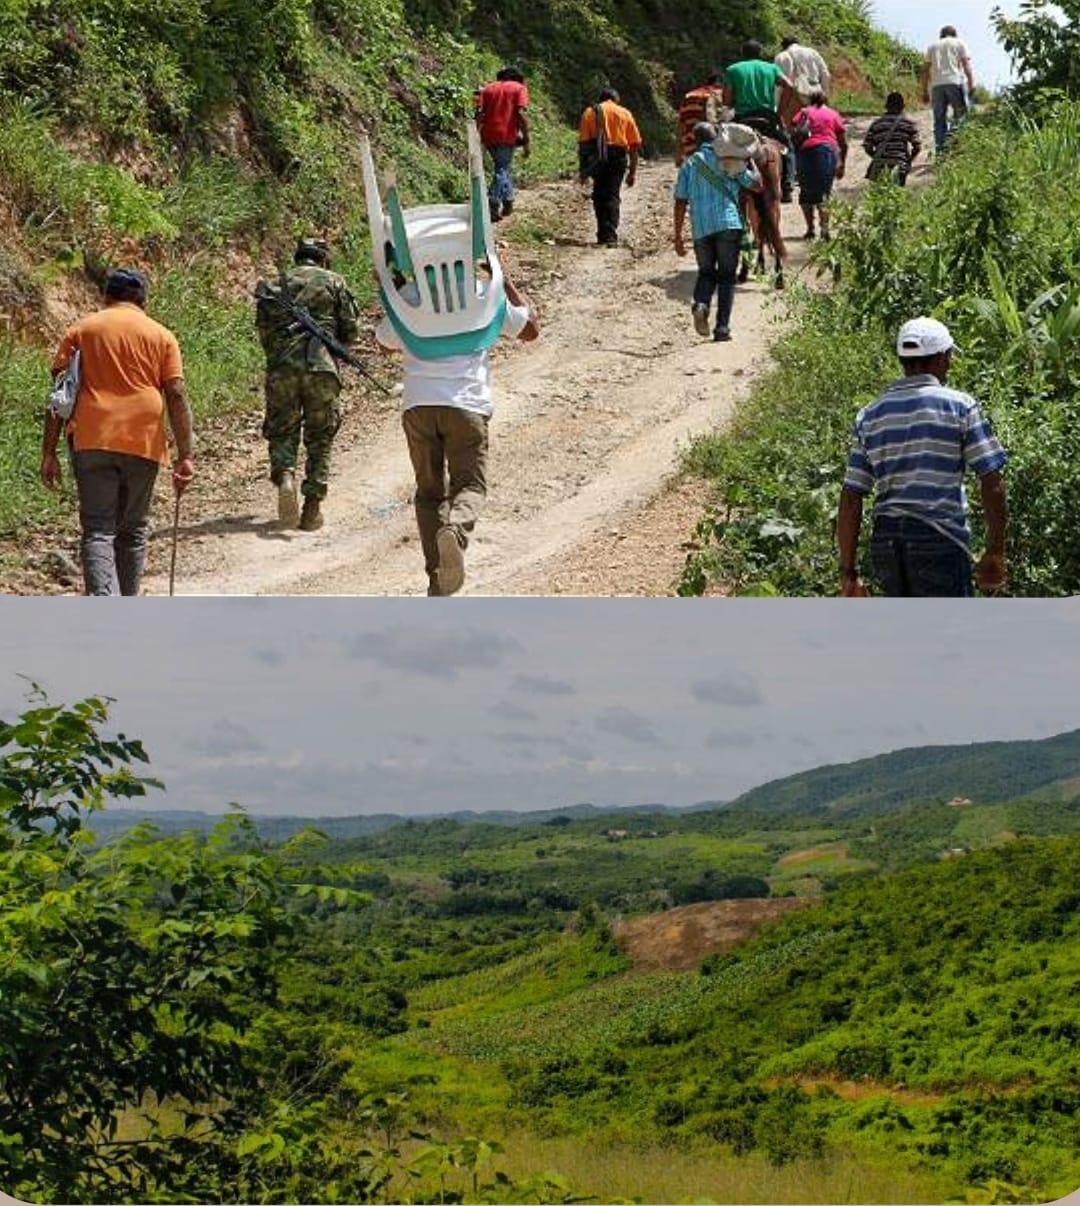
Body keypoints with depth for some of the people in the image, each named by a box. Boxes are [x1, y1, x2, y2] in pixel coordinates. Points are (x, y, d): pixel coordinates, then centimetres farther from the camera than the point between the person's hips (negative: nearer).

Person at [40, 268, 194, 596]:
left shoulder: (81, 330, 11)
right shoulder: (161, 336, 10)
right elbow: (176, 396, 1)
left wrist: (49, 452, 5)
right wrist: (185, 456, 1)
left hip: (91, 441, -1)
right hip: (143, 443, 1)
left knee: (97, 531, -3)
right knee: (133, 530, 15)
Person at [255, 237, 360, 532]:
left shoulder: (278, 283, 17)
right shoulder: (334, 282, 13)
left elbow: (263, 328, 10)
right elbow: (350, 330, 8)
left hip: (281, 366, 1)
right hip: (321, 366, -1)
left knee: (282, 431, 10)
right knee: (320, 438, 8)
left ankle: (284, 476, -19)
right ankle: (314, 504, 1)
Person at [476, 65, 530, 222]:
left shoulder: (488, 88, 15)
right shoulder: (519, 88, 3)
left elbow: (479, 113, 5)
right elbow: (521, 113, -10)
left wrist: (477, 136, 8)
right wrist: (526, 140, -11)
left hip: (488, 136, 4)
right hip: (506, 135, -4)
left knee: (504, 167, 22)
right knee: (502, 169, 2)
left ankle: (508, 201, 28)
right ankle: (493, 207, -8)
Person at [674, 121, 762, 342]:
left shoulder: (689, 165, 8)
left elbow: (680, 203, 3)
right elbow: (756, 184, 6)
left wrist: (678, 237, 6)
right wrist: (750, 162, 22)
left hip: (701, 227, 1)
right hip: (729, 224, -1)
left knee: (706, 272, 18)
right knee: (726, 276, 7)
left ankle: (701, 303, -12)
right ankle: (722, 328, 0)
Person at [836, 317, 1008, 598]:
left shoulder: (869, 416, 10)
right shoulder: (960, 407, -1)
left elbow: (851, 498, 7)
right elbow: (992, 484, -6)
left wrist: (848, 570, 9)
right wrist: (995, 553, 1)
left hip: (886, 540, 5)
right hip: (939, 541, -5)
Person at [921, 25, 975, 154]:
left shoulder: (932, 46, 22)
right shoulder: (959, 43, 14)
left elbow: (925, 70, 16)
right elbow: (966, 64, 1)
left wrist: (925, 92, 18)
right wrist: (971, 84, -2)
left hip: (936, 85, 3)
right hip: (955, 82, -3)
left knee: (939, 119, 4)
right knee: (961, 114, 1)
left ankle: (940, 149, -3)